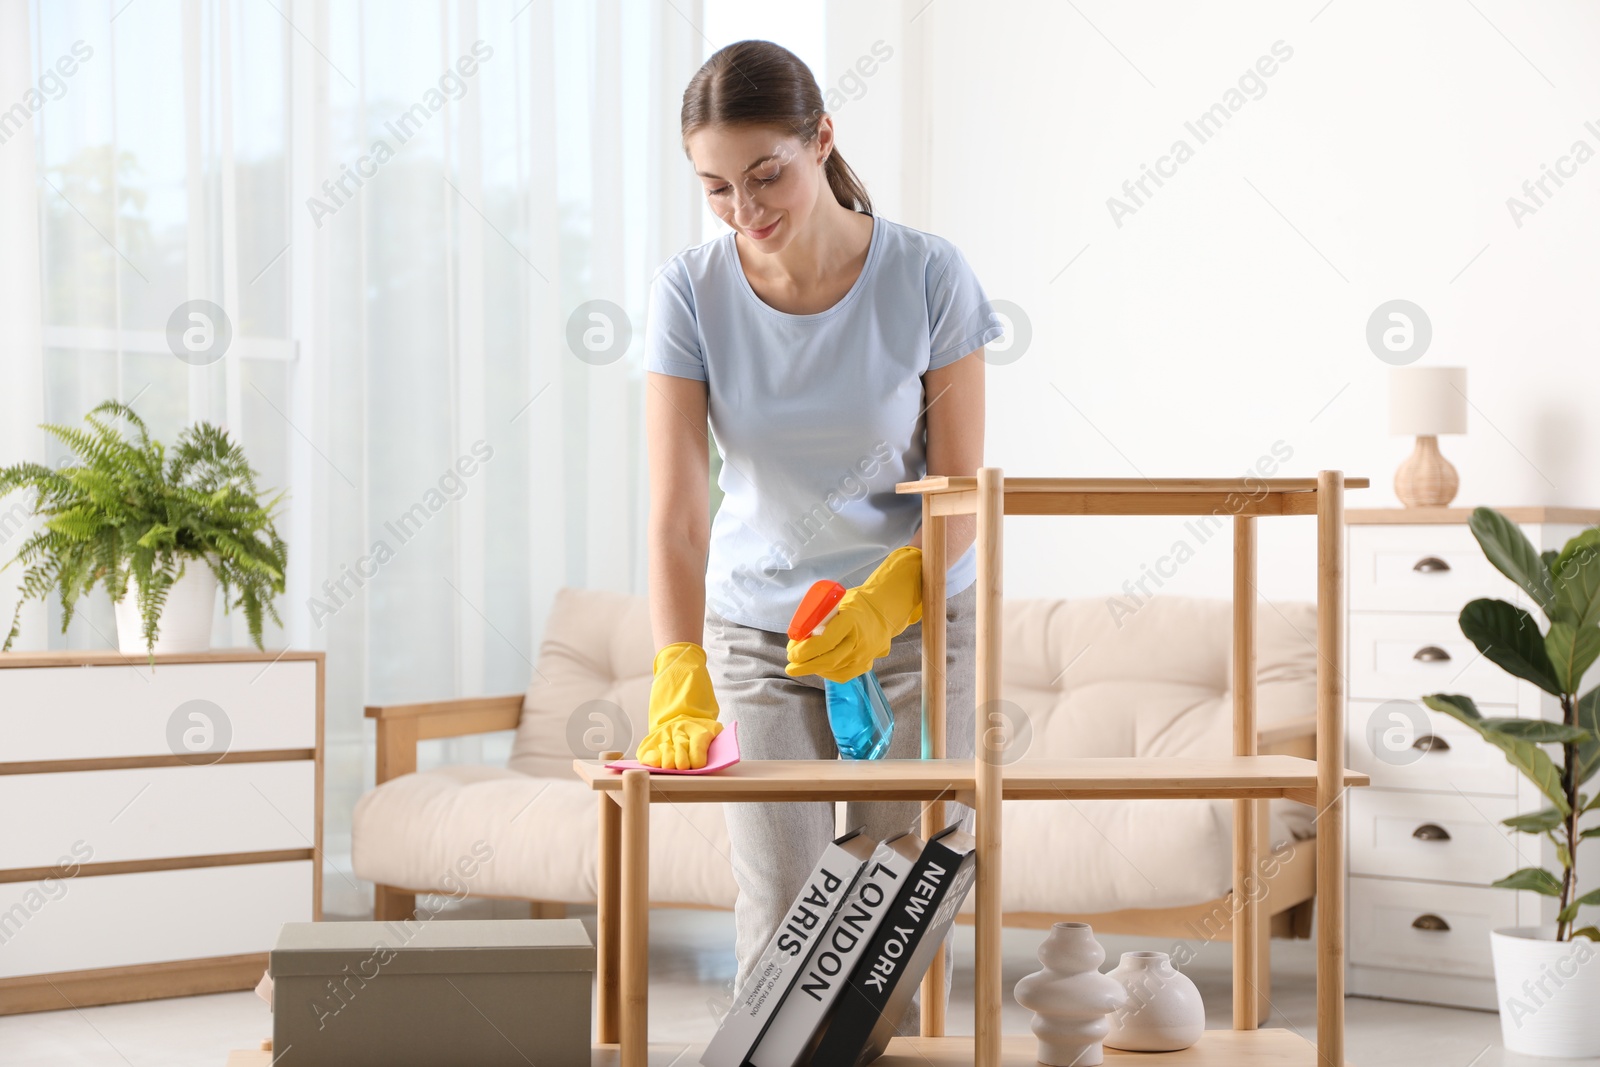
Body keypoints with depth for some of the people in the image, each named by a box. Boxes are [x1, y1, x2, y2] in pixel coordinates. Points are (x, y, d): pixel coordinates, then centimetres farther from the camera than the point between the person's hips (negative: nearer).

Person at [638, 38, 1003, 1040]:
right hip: (758, 630, 1)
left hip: (919, 623, -1)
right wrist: (680, 680, -33)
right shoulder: (691, 291, -13)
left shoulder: (927, 274, -16)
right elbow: (677, 507, -19)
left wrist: (884, 600, -28)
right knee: (779, 920, -4)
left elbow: (964, 487, -11)